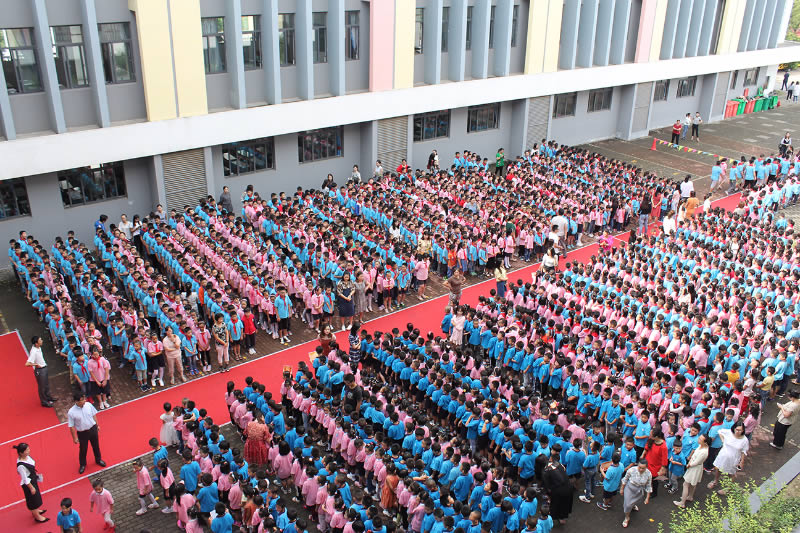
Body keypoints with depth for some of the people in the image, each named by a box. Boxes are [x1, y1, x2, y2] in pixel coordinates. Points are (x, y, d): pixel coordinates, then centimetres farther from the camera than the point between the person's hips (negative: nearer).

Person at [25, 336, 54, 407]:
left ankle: (48, 397, 46)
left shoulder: (38, 348, -5)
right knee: (42, 387, 10)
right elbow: (27, 364, -36)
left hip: (44, 368, 9)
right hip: (39, 371, -9)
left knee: (46, 385, 26)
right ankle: (44, 402, 27)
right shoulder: (34, 352, -31)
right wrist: (36, 364, -24)